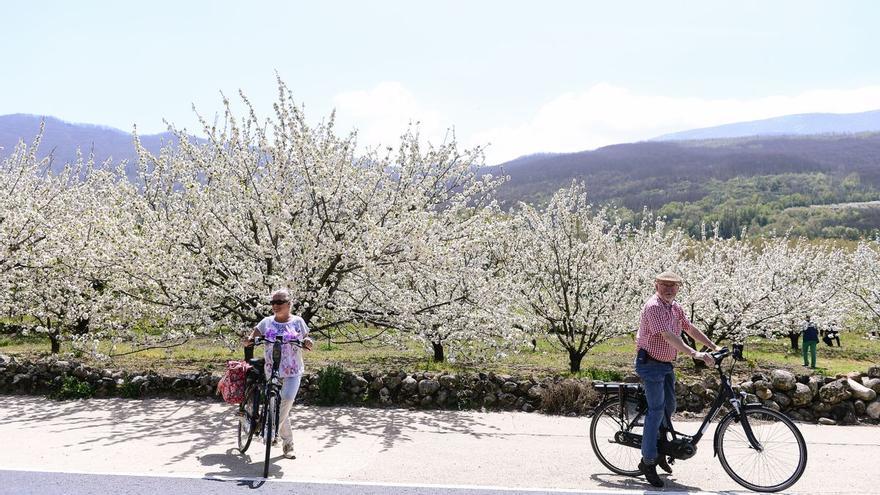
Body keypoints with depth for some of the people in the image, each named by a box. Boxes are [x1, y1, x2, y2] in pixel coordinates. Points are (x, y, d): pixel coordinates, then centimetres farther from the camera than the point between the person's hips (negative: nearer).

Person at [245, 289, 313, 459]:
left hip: (293, 371, -2)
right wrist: (249, 340, -21)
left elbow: (306, 345, 8)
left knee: (287, 398, -26)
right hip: (272, 371, 2)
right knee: (279, 406, 6)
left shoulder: (298, 321, 3)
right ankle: (288, 444, 19)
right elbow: (250, 340, 3)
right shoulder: (266, 322, 4)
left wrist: (308, 343, -15)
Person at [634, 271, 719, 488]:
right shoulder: (653, 306, -21)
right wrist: (694, 354, -38)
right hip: (650, 364, -9)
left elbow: (690, 328, 17)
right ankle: (647, 461, -1)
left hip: (666, 365, 9)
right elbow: (667, 335, -32)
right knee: (656, 410, -9)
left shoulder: (675, 307, 8)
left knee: (669, 407, 14)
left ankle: (660, 450, 32)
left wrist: (714, 347, 12)